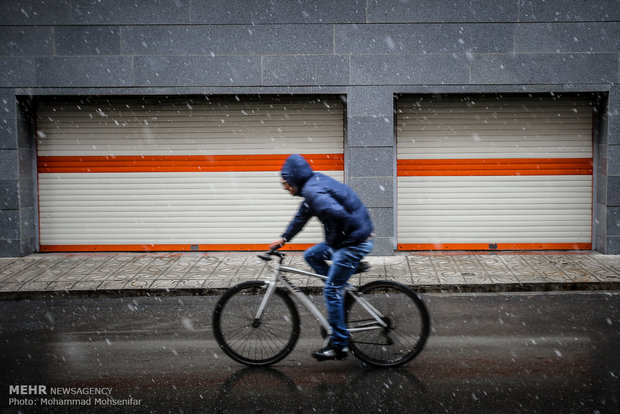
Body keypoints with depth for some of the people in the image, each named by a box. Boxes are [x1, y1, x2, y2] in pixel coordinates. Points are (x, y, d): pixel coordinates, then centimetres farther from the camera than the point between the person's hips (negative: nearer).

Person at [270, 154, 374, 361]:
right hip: (345, 239, 10)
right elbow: (302, 216, 26)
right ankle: (344, 291, 20)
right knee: (311, 255, 19)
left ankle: (339, 346, 5)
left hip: (354, 243, -10)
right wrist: (284, 238, 28)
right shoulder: (315, 183, 13)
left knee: (331, 291, -3)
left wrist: (333, 241, -17)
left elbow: (339, 214, -34)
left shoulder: (313, 191, -20)